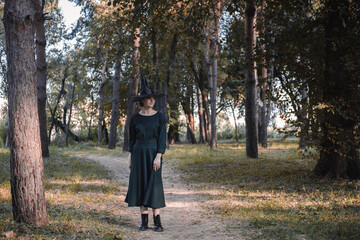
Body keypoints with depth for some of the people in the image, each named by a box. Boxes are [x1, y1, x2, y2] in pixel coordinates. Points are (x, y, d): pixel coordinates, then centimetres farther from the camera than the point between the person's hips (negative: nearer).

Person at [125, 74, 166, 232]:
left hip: (154, 154, -2)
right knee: (141, 185, 1)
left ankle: (157, 221, -1)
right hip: (139, 154, 2)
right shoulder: (135, 119, 4)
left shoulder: (160, 117, -1)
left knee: (154, 186, -6)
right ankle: (144, 220, 9)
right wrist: (130, 158, 5)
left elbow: (162, 138, -5)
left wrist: (158, 157, -15)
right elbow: (131, 139, 9)